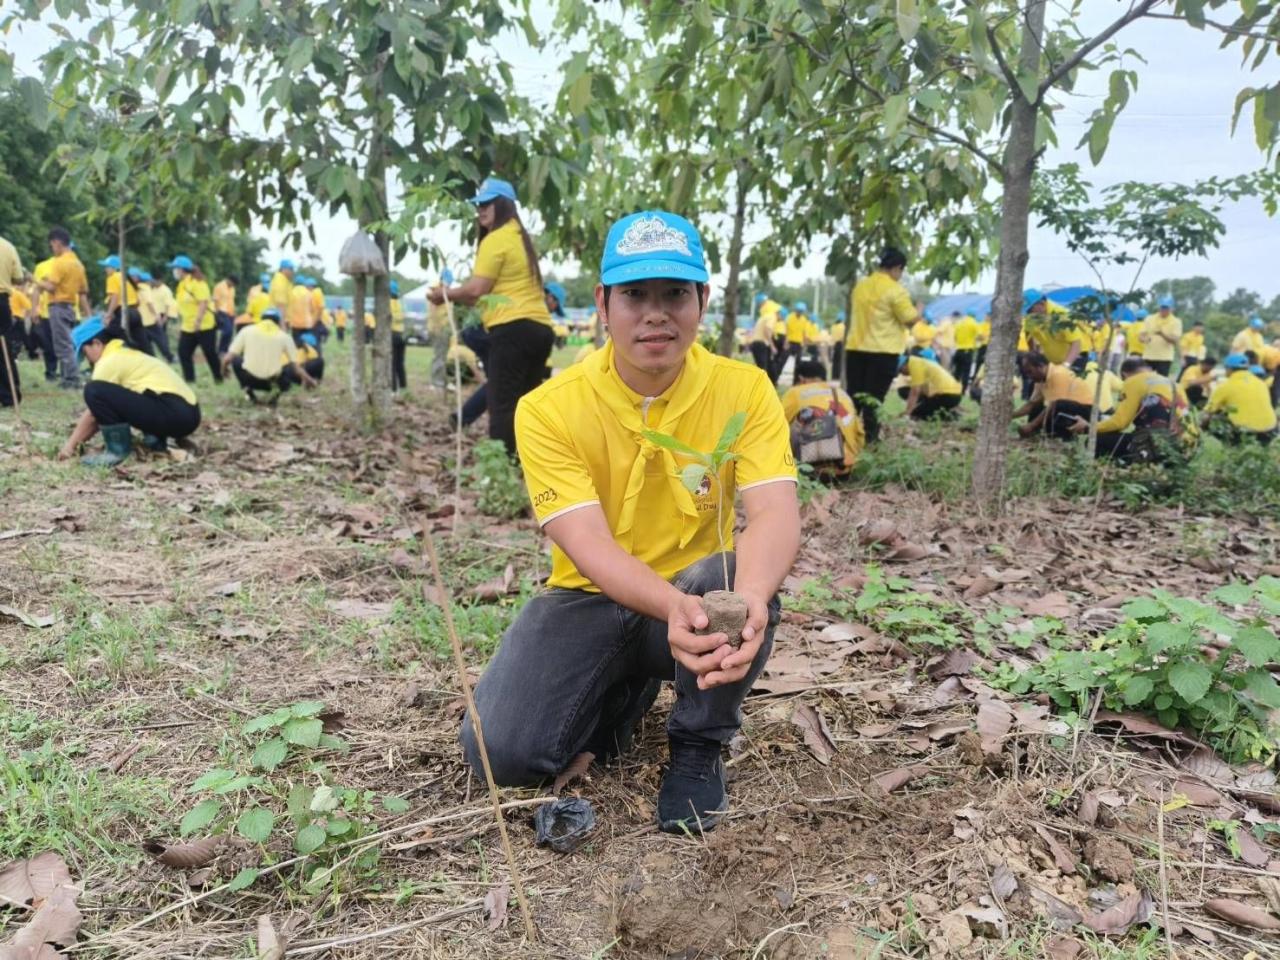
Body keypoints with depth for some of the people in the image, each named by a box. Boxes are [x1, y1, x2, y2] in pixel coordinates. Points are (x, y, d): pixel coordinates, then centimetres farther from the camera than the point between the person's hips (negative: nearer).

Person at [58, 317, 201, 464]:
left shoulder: (110, 360, -3)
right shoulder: (125, 355, 26)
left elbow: (92, 414, 1)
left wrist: (71, 444, 11)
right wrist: (79, 440, 29)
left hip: (172, 413, -10)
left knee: (95, 391, -13)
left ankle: (118, 450, -6)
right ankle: (157, 440, 16)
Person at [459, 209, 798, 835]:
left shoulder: (744, 390, -12)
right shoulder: (549, 409, -16)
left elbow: (775, 514, -25)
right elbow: (588, 545, -25)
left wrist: (748, 597, -48)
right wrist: (673, 606, -46)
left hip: (699, 600, 0)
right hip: (592, 599, 1)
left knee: (748, 575, -35)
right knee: (503, 751, -19)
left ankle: (698, 747, -6)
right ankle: (628, 689, 15)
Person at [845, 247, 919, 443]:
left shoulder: (860, 285, 10)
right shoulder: (895, 290, -11)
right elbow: (910, 319, -11)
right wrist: (919, 311, 9)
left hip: (856, 348, 6)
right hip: (883, 351, -6)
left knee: (853, 394, 11)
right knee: (873, 396, -2)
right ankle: (869, 436, 1)